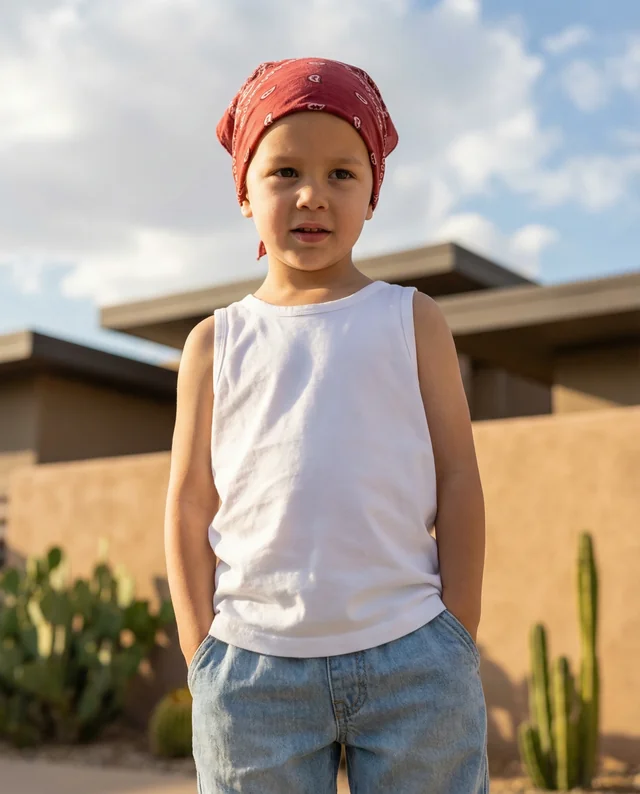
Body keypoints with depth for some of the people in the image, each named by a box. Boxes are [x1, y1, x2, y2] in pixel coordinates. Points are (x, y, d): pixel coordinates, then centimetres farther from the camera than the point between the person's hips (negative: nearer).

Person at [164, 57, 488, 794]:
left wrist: (459, 644, 0)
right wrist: (203, 653, 3)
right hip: (253, 664, 1)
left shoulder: (412, 321, 5)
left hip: (410, 657, 0)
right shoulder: (215, 343, 7)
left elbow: (456, 480, 4)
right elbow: (189, 507, 7)